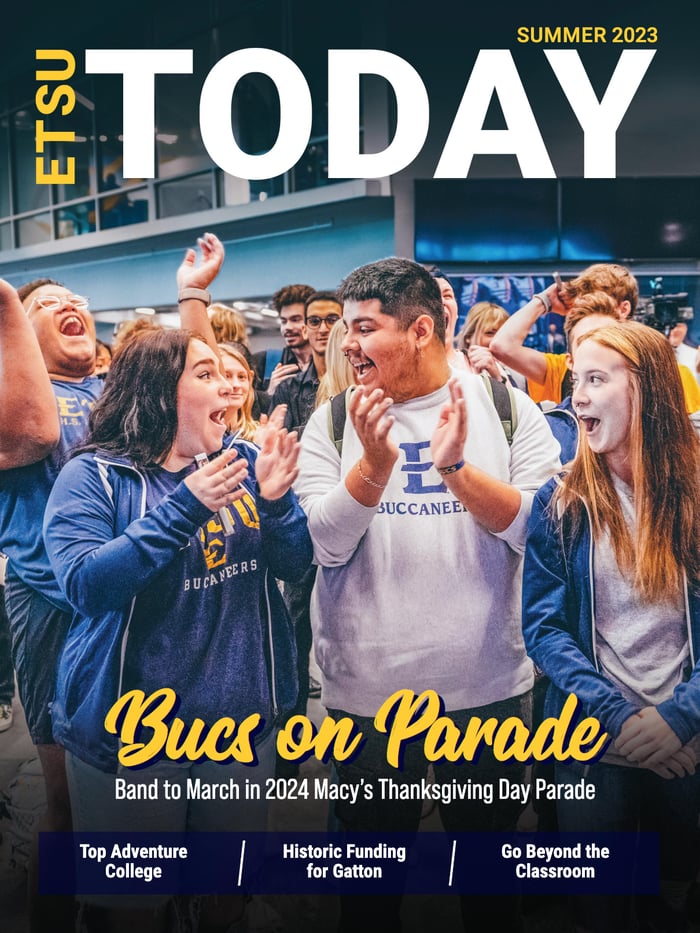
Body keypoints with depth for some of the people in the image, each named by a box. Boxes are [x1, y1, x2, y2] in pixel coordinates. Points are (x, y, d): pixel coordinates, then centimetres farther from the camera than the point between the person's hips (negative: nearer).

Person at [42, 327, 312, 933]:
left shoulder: (242, 459, 2)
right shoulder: (94, 475, -10)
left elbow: (294, 565, -1)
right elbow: (84, 585, -23)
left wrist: (276, 500, -20)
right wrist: (185, 508, -29)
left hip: (245, 717, 4)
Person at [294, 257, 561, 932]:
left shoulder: (508, 408, -3)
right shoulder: (332, 421, -1)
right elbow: (327, 543, -11)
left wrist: (456, 468, -25)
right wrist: (375, 463, -27)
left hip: (490, 686, 0)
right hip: (367, 693, 1)